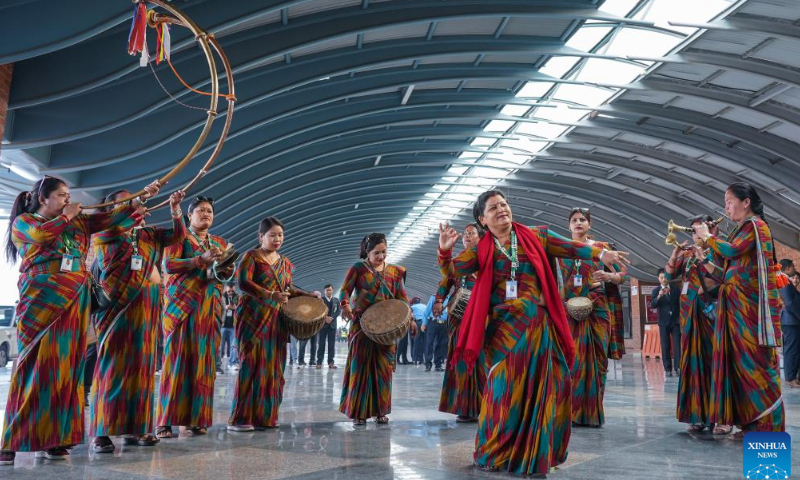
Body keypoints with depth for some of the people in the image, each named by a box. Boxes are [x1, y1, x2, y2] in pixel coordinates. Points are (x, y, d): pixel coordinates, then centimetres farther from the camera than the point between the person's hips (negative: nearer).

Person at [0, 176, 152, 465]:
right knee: (36, 363, -8)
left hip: (73, 299, 4)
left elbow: (111, 218, 14)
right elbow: (41, 233, -14)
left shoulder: (78, 222, 20)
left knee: (65, 363, 0)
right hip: (41, 298, -4)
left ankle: (52, 437, 3)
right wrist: (65, 216, 1)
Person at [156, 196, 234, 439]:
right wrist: (201, 259, -21)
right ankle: (165, 421, -3)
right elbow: (169, 264, -9)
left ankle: (197, 419, 5)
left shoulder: (220, 243, 19)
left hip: (209, 308, 4)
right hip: (181, 306, -4)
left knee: (204, 362, 0)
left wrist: (227, 272, -6)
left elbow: (227, 275, 18)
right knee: (177, 361, -7)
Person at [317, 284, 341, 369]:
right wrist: (325, 317, -15)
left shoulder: (336, 300, 11)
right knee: (321, 343, -1)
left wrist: (332, 317, -11)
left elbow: (339, 310, 4)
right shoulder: (320, 300, 6)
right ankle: (319, 362, 1)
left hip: (332, 324, 2)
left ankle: (331, 362, 1)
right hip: (323, 323, -2)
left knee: (332, 344, 0)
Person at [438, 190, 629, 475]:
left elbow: (570, 248, 1)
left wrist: (600, 254, -14)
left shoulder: (536, 236, 7)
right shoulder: (481, 251, 4)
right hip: (503, 326, -1)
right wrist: (444, 250, -26)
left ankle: (534, 452, 23)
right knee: (505, 386, -1)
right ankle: (495, 452, 15)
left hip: (536, 323, 2)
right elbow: (452, 270, -7)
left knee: (539, 385, 6)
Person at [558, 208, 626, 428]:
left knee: (596, 357, 1)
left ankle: (593, 411, 11)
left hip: (597, 310, 0)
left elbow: (622, 276, 4)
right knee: (572, 358, -4)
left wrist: (608, 276, -17)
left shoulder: (602, 248, 7)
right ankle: (571, 410, 4)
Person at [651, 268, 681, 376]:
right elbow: (652, 305, -12)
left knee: (677, 345, -5)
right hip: (664, 322, -1)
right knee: (665, 346, -1)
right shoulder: (656, 290, 1)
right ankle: (668, 369, 2)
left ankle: (678, 367, -4)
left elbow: (681, 303, 10)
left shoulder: (676, 289, 6)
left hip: (676, 321, 1)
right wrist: (659, 296, -30)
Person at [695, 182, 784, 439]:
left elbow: (732, 250, -20)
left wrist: (708, 237, -5)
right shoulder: (743, 229, 20)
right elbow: (730, 262, 16)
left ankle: (770, 427, -3)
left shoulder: (756, 225, -6)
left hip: (751, 302, -9)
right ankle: (752, 424, 10)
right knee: (742, 362, 7)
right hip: (737, 303, 9)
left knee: (757, 363, -8)